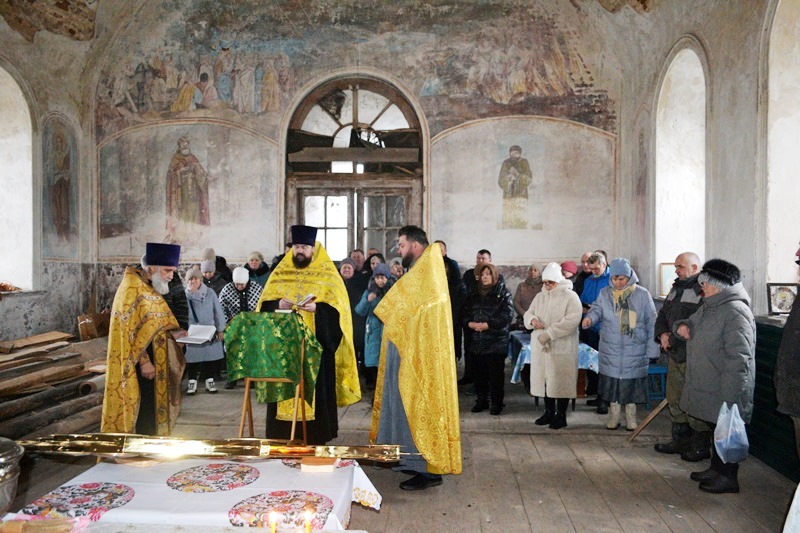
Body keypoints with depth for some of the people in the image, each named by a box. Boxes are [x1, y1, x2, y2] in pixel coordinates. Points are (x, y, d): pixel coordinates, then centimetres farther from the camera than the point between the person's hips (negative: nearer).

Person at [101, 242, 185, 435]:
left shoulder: (148, 287, 14)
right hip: (139, 364, -10)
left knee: (150, 410, 15)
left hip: (150, 361, 10)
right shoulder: (132, 289, -16)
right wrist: (143, 360, -23)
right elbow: (131, 329, -22)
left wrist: (174, 333, 6)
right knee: (142, 411, -3)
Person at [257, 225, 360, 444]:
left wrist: (317, 308, -20)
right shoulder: (281, 272, 12)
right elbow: (265, 302, 11)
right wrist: (278, 304, -10)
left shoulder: (327, 274, 2)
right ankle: (284, 434, 12)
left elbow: (337, 308, -3)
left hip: (316, 342, -3)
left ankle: (315, 433, 9)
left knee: (315, 385, -1)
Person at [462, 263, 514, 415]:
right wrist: (471, 324, -10)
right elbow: (464, 313, 10)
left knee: (496, 374, 0)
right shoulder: (473, 293, 13)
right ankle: (481, 400, 24)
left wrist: (486, 325, -16)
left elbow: (507, 315, -11)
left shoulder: (503, 293, -2)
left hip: (496, 341, -4)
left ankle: (496, 402, 13)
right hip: (476, 341, 5)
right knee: (478, 373, 10)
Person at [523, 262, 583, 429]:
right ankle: (549, 412, 25)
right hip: (541, 346, 6)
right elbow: (528, 314, 16)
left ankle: (561, 415, 13)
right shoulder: (540, 296, 12)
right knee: (545, 378, 11)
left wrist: (549, 333, -23)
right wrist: (532, 320, -10)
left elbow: (572, 319, -19)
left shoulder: (570, 296, -7)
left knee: (561, 381, 0)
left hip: (562, 347, -5)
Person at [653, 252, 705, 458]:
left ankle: (702, 446, 15)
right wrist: (662, 333, 3)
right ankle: (680, 440, 31)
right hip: (675, 355, 9)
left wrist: (675, 337, -19)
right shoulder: (676, 288, 15)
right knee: (675, 400, 17)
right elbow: (662, 315, 23)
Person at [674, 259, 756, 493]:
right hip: (706, 387, 10)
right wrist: (681, 326, 2)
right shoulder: (709, 307, 10)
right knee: (713, 430, 21)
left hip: (724, 391, -10)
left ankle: (728, 477, 19)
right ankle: (716, 469, 35)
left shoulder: (735, 311, -21)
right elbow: (691, 323, 28)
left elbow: (738, 358, -26)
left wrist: (729, 395, -28)